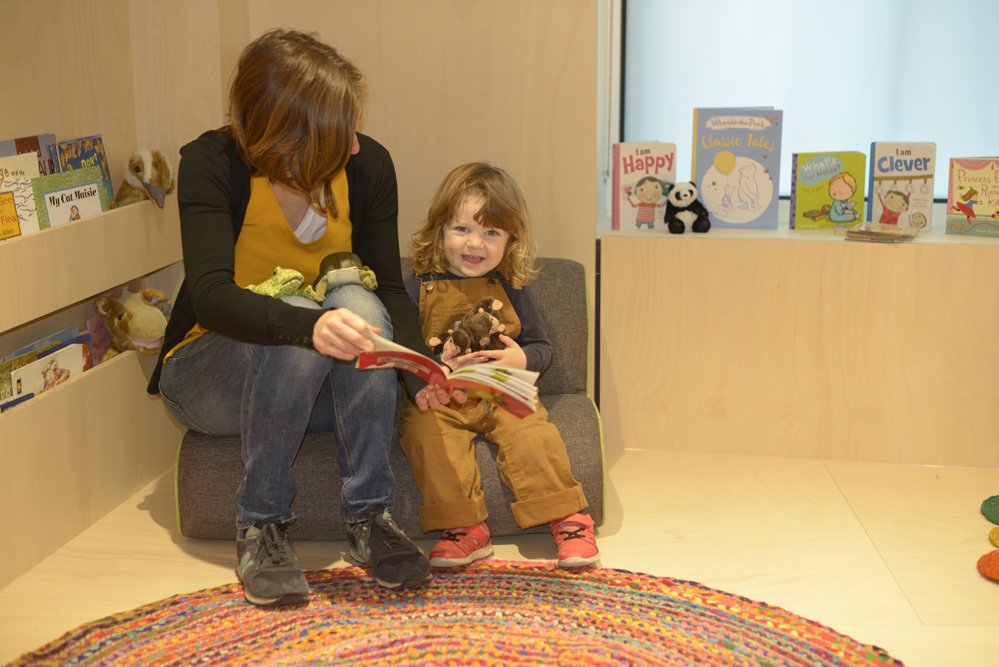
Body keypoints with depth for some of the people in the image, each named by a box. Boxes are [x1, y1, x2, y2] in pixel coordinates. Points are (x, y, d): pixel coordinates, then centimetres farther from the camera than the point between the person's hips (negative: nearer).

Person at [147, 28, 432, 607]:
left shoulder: (368, 164, -8)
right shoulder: (212, 163, -18)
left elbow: (389, 288, -6)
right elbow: (211, 295, -31)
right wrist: (310, 325, -50)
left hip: (320, 386, 3)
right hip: (212, 377, -3)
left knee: (356, 303, -30)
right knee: (299, 324, -35)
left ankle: (369, 516, -23)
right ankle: (261, 525, -19)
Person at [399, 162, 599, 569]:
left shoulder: (512, 290, 9)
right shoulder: (419, 287, 4)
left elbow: (542, 347, 14)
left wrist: (521, 359, -10)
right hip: (438, 401, 0)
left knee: (532, 434, -25)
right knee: (427, 434, -29)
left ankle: (569, 519, -13)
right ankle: (464, 527, -24)